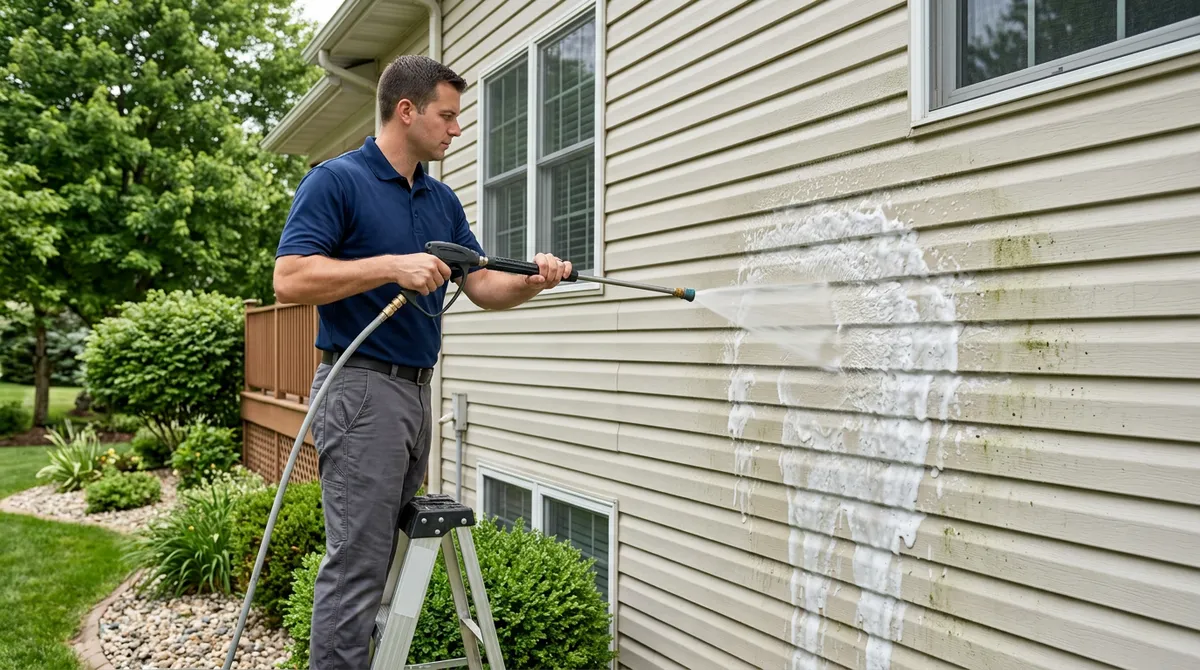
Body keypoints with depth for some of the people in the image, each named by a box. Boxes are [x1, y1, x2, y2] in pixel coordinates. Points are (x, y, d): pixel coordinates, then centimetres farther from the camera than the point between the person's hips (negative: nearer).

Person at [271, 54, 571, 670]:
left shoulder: (443, 200, 15)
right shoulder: (336, 180, -8)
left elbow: (484, 287, 12)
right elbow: (290, 280, -17)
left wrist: (532, 279, -8)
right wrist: (392, 265, -23)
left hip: (418, 392, 8)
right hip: (360, 389, -8)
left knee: (391, 555, 14)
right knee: (356, 562, -6)